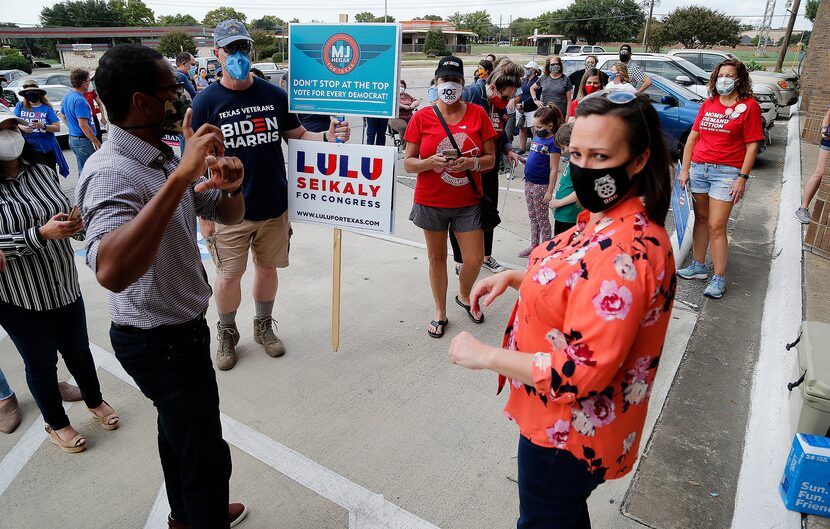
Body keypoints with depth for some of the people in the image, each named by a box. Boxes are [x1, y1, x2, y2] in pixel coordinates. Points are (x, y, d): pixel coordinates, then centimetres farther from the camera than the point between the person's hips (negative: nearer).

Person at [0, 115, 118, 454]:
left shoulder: (42, 171, 2)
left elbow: (66, 213, 12)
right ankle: (56, 424, 35)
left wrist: (75, 222, -9)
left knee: (78, 350, 20)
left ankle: (95, 402, 44)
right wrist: (42, 233, -28)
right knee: (41, 363, 13)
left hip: (66, 286, 4)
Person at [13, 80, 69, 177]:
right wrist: (21, 127, -15)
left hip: (46, 149, -2)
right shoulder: (20, 106, 7)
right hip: (27, 149, 2)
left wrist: (43, 126, -22)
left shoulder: (47, 108, 0)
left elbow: (57, 128, -4)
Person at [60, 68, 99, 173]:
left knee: (82, 170, 17)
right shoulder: (80, 100, -19)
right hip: (82, 140, -10)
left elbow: (62, 116, 25)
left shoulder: (67, 96, 12)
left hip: (72, 137, 10)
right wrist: (97, 143, -20)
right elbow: (83, 125, -23)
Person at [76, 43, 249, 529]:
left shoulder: (165, 157, 1)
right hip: (161, 342, -10)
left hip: (179, 328, 10)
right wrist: (180, 178, -47)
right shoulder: (112, 173, -27)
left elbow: (228, 215, 6)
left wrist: (230, 185, -17)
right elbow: (111, 271, -46)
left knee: (179, 429, 28)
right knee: (207, 456, 6)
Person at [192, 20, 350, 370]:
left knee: (267, 267, 15)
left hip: (274, 206, 2)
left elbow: (298, 135, 8)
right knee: (228, 275, 8)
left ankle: (264, 326, 37)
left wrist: (327, 137, -13)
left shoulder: (274, 95, 1)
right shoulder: (206, 102, -6)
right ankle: (227, 334, 32)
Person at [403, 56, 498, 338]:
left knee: (475, 260, 3)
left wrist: (470, 163, -20)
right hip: (431, 201, 0)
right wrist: (429, 162, -23)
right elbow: (408, 163, -3)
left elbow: (490, 159, 0)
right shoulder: (421, 117, -4)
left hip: (468, 202, 1)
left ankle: (464, 296, 37)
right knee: (437, 257, 11)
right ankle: (440, 312, 30)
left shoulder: (478, 114, -1)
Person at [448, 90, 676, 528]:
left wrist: (485, 355, -24)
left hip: (569, 433, -9)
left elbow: (582, 372, -33)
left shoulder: (623, 251, -34)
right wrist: (514, 277, 0)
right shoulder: (604, 219, -2)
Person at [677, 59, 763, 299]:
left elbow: (752, 145, -5)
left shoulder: (749, 105, -3)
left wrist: (742, 178, -11)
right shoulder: (708, 104, 11)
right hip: (699, 168, 5)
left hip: (726, 172, -5)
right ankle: (698, 266, 25)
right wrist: (685, 168, 5)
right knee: (701, 219, 13)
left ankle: (719, 278, 2)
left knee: (716, 226, -7)